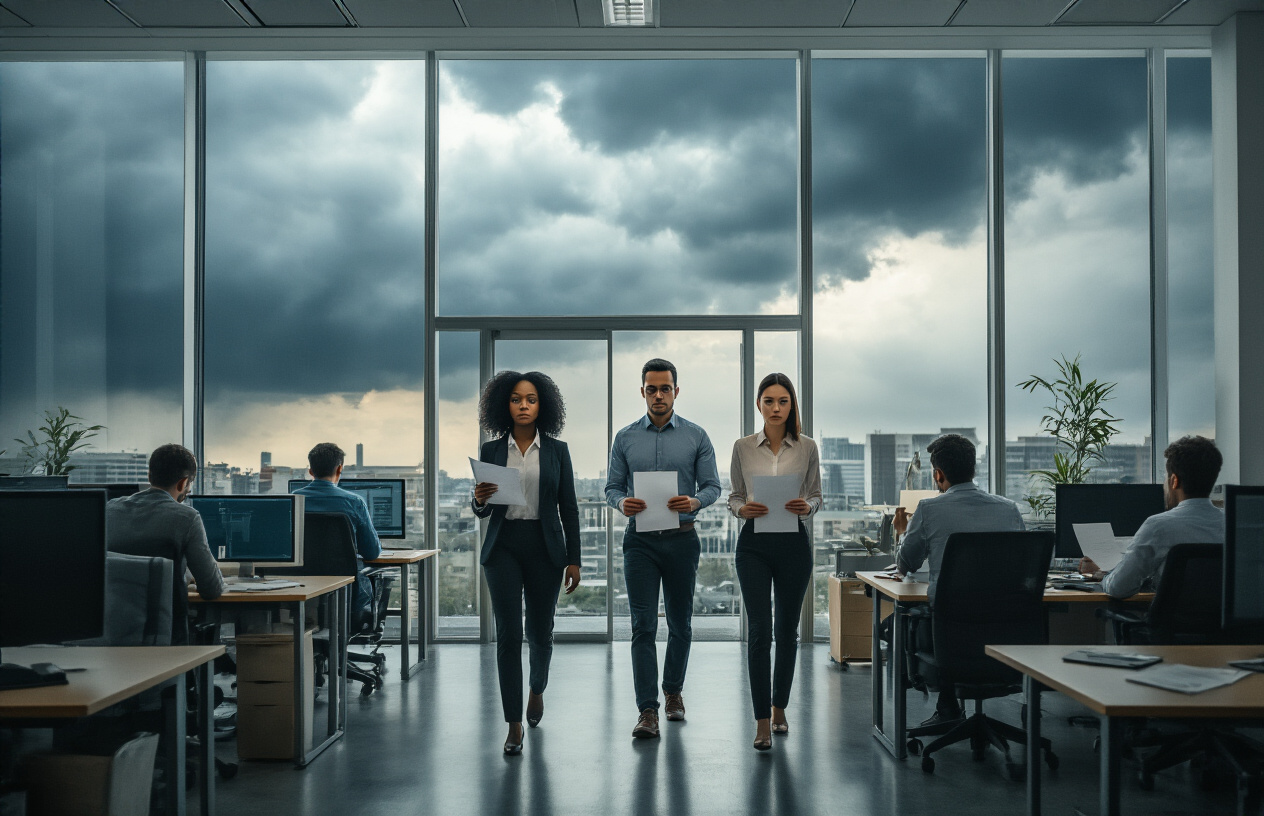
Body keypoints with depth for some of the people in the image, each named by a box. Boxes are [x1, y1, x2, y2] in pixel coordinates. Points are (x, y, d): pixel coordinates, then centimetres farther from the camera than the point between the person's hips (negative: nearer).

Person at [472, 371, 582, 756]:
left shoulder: (557, 450, 4)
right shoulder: (492, 451, 5)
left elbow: (569, 507, 5)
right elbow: (482, 511, 9)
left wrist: (573, 559, 1)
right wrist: (480, 500, -15)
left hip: (544, 547, 0)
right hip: (503, 547, 0)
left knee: (540, 632, 9)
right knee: (508, 634, -6)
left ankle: (537, 688, 42)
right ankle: (514, 725, 0)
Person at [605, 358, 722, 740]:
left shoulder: (696, 436, 2)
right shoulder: (625, 438, 5)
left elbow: (712, 486, 0)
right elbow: (612, 486, 6)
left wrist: (695, 501, -22)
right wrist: (622, 503, -17)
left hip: (681, 539, 0)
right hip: (640, 540, 0)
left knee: (680, 623, 12)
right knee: (643, 626, -6)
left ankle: (673, 690, 33)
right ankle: (647, 710, -6)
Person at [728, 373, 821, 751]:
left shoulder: (807, 448, 2)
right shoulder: (743, 447, 2)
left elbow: (816, 496, 6)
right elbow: (734, 496, 7)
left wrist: (806, 506, -16)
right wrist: (743, 508, -15)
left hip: (793, 543, 1)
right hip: (754, 543, -1)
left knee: (787, 630, 10)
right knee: (759, 631, -7)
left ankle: (779, 708, 27)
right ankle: (762, 721, -3)